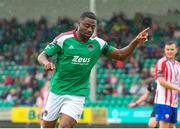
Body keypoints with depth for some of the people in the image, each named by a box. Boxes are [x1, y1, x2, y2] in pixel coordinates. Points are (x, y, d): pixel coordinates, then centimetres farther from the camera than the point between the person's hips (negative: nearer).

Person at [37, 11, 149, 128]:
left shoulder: (98, 44, -2)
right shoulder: (64, 39, -10)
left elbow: (120, 55, 5)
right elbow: (42, 55, -7)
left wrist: (135, 43, -11)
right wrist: (46, 62, -31)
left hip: (77, 95, 0)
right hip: (57, 91, 0)